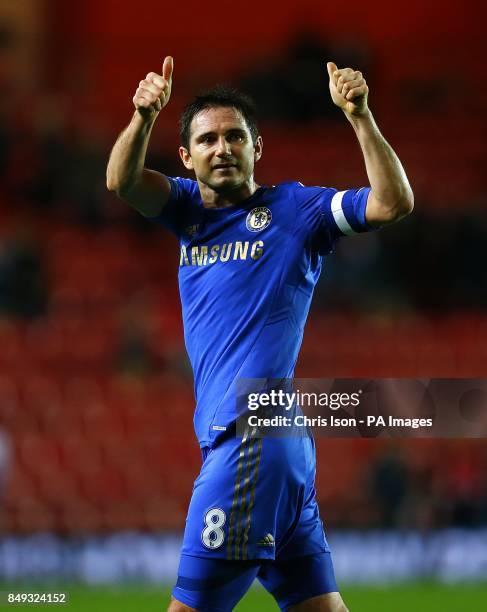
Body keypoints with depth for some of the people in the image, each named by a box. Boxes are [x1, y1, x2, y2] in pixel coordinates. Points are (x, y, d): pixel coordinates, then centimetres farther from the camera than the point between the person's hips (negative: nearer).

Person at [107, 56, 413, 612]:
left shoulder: (295, 208, 3)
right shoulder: (189, 208, 17)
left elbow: (393, 202, -9)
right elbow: (122, 181, -2)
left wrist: (359, 115, -18)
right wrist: (144, 117, -21)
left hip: (255, 436, -6)